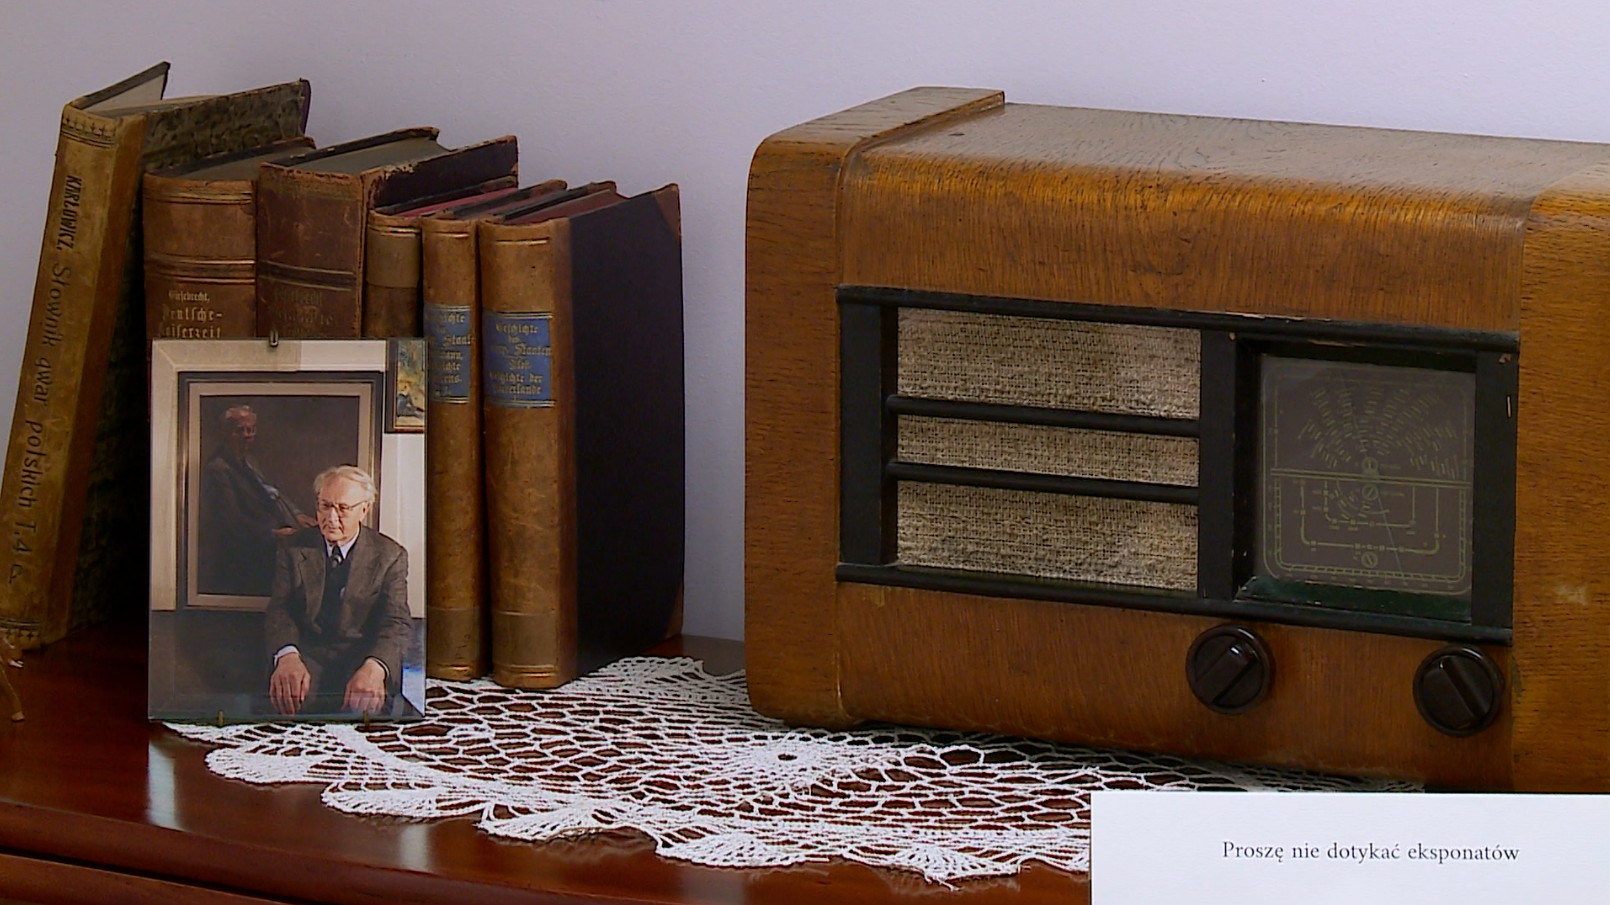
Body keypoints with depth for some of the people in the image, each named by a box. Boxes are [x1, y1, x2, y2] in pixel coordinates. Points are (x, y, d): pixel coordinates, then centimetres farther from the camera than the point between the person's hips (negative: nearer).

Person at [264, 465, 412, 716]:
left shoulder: (390, 556, 5)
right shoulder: (293, 548, 10)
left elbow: (396, 624, -6)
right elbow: (279, 611, -2)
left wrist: (374, 668, -30)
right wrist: (287, 656, -27)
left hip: (363, 655, -1)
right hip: (308, 655, 1)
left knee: (365, 701, -36)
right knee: (287, 690, -34)